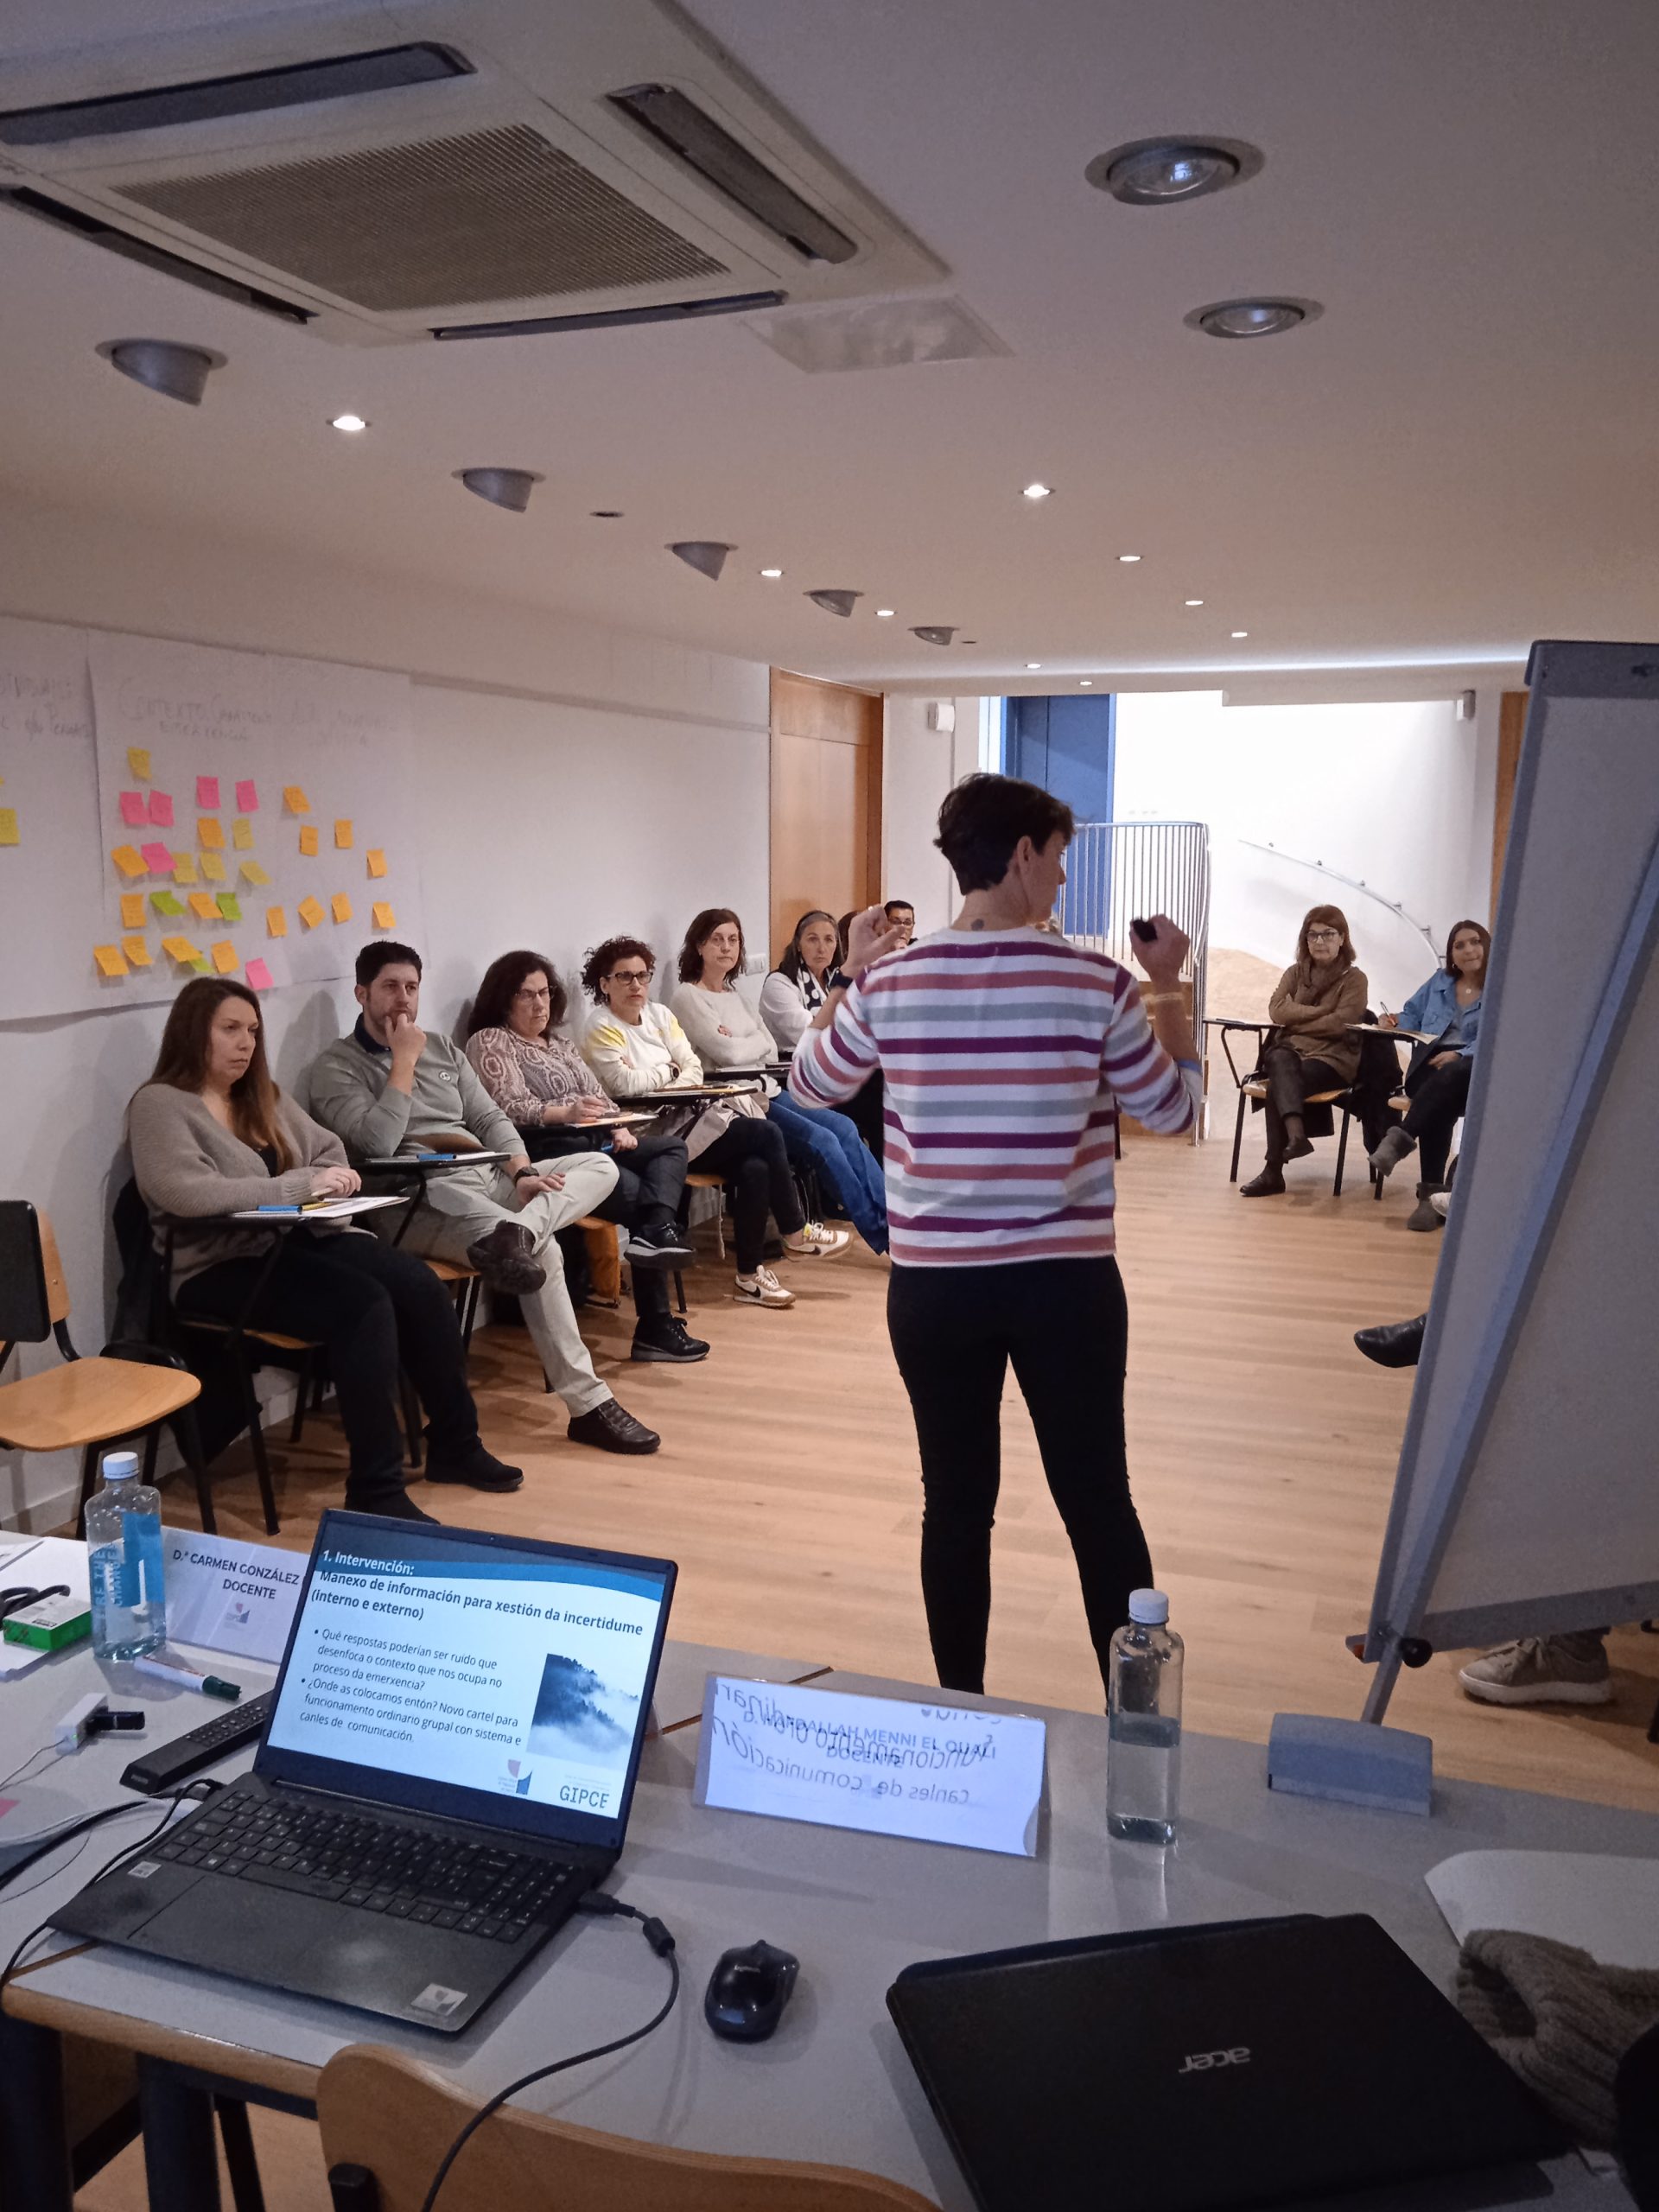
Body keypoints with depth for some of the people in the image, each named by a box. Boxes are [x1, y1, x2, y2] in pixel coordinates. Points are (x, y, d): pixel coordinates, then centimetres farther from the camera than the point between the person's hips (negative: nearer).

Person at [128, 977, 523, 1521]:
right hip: (221, 1268, -7)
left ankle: (454, 1445, -4)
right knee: (363, 1303, -31)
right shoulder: (159, 1105, -6)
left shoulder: (263, 1096, 18)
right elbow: (186, 1193, -22)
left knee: (419, 1285, -18)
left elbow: (328, 1152, 23)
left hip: (297, 1239, 7)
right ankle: (376, 1491, -26)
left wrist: (330, 1182, -2)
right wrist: (300, 1184, -20)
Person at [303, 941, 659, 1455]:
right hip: (424, 1201, -7)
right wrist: (404, 1061, -10)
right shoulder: (335, 1067, 1)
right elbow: (377, 1142, -15)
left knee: (600, 1166, -11)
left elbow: (489, 1118, 15)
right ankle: (588, 1404, -26)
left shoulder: (442, 1048, 21)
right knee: (544, 1250, -30)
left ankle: (516, 1233, -40)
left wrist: (522, 1172, -4)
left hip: (489, 1182, 7)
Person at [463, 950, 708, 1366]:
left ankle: (657, 1232, -39)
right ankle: (656, 1324, -24)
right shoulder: (489, 1042, 4)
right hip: (546, 1150, -8)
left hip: (596, 1143, 8)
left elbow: (600, 1098, 20)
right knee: (637, 1192, -26)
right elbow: (511, 1108, -10)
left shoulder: (562, 1045, 27)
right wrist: (566, 1112, -28)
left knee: (672, 1146, -16)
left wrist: (620, 1129, -2)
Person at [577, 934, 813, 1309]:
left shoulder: (659, 1014, 15)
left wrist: (656, 1078, -12)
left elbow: (694, 1068, 8)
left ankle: (750, 1274, -10)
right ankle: (794, 1232, -1)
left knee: (754, 1167, -20)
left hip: (689, 1116, 7)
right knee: (767, 1135, -18)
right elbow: (626, 1084, -19)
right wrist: (669, 1071, -3)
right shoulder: (602, 1029, -6)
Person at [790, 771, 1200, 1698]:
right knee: (1100, 1500, 11)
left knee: (957, 1503, 12)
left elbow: (811, 1087, 14)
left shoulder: (889, 983, -4)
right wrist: (1170, 985, 15)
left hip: (933, 1281, 2)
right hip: (1067, 1280, -1)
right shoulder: (1097, 983, -9)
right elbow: (1176, 1109, 5)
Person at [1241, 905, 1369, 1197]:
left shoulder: (1354, 978, 3)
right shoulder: (1295, 973, 16)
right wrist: (1321, 1011, -10)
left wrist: (1296, 1021, -6)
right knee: (1279, 1061, -35)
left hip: (1331, 1058, -3)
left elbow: (1340, 1024, -12)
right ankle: (1296, 1133, -53)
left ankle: (1273, 1172, -33)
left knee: (1277, 1085, -31)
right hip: (1290, 1051, 3)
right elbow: (1276, 1010, -2)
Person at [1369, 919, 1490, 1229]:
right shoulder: (1439, 981, 25)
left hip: (1474, 1071, -2)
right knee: (1439, 1104, -34)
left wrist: (1459, 1055, -22)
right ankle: (1432, 1193, -43)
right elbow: (1412, 1016, 26)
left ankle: (1400, 1140, -48)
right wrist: (1395, 1022, 2)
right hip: (1428, 1066, 2)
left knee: (1449, 1074, -41)